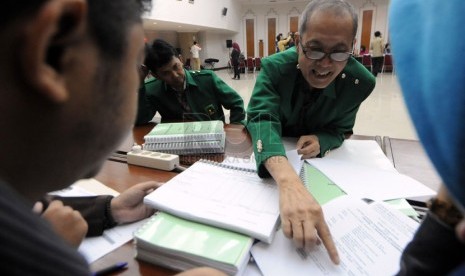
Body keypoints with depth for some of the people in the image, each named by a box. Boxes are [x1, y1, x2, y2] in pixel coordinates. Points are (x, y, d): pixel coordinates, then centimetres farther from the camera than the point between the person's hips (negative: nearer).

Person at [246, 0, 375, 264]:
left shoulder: (360, 82, -24)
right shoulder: (274, 67, -31)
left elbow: (340, 129, -9)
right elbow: (263, 119, -47)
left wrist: (320, 141, -35)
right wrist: (289, 180, -66)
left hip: (315, 156, 3)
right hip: (268, 150, -2)